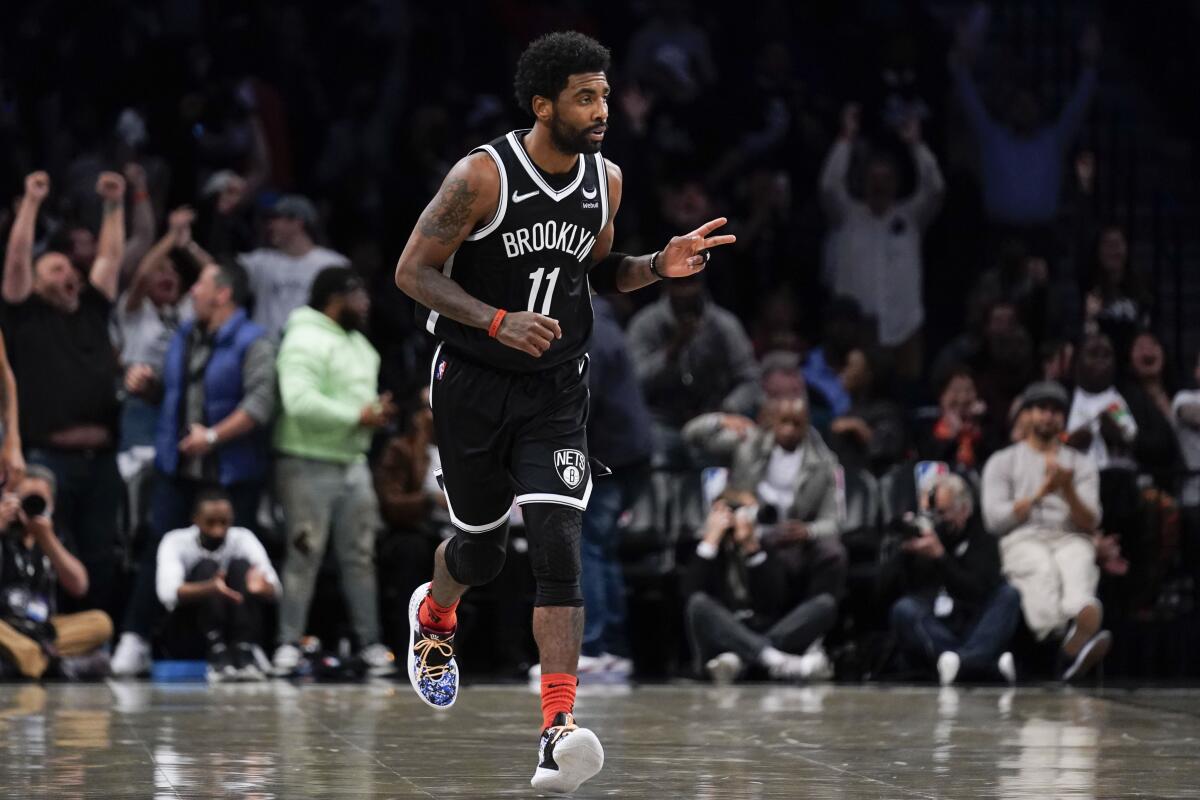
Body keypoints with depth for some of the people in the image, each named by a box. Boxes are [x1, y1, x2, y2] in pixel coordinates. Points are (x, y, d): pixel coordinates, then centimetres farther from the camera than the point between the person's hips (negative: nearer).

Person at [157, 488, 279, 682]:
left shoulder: (243, 539, -4)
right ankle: (218, 657, -39)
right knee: (206, 568, -25)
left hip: (237, 635, 2)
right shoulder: (176, 542, -10)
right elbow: (168, 593, -31)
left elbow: (274, 591, -21)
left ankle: (245, 656, -35)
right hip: (187, 638, -2)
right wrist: (211, 589, -50)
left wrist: (263, 586, -46)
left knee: (241, 566, -21)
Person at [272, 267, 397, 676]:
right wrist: (359, 416, -20)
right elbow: (300, 401, -26)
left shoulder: (359, 344, 18)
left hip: (353, 462, 9)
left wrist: (378, 411, 5)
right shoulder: (305, 342, -13)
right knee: (304, 555, -7)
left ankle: (370, 642, 10)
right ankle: (289, 643, -3)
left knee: (360, 554, 7)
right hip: (309, 464, -9)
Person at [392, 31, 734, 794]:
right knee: (482, 547, 12)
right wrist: (497, 321, -28)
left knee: (558, 545, -14)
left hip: (557, 389, 3)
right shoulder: (483, 176, -18)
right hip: (473, 385, -2)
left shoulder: (606, 179, -1)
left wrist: (658, 267, -4)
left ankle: (558, 731, -21)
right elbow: (414, 270, -14)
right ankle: (433, 615, 51)